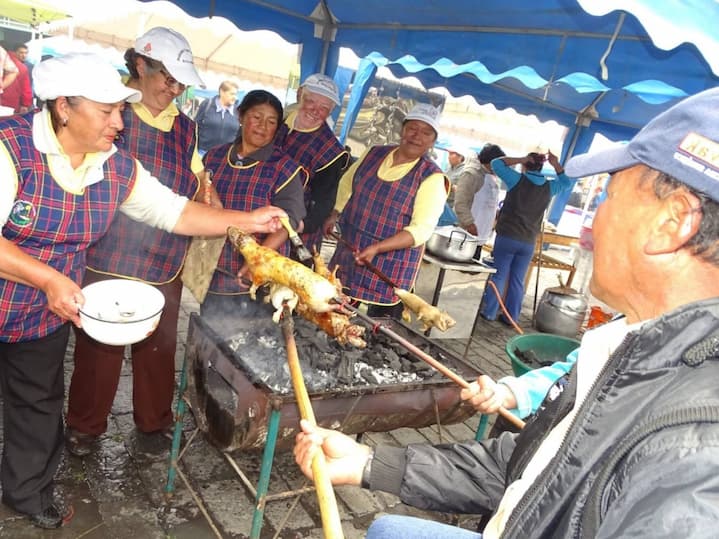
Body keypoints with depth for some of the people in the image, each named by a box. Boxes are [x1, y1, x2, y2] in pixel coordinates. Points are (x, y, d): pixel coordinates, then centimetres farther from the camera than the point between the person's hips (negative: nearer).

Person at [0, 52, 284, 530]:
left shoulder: (119, 168, -7)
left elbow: (175, 211, -2)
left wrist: (248, 221, -10)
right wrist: (49, 280, -34)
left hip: (47, 316, 5)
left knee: (39, 404, 20)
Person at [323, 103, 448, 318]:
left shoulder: (432, 178, -11)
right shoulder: (374, 154, 4)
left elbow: (421, 230, -17)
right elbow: (347, 184, 20)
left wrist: (376, 248, -25)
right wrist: (334, 215, 7)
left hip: (390, 268, -5)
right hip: (348, 254, 5)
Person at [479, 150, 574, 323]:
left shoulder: (518, 180, -6)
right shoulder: (548, 187, 5)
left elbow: (496, 163, 1)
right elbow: (566, 182, 25)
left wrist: (521, 159, 1)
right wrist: (556, 164, 13)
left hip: (507, 237, -3)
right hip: (528, 242, 3)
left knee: (498, 276, 4)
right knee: (517, 281, 9)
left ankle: (489, 312, 7)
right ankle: (511, 317, 14)